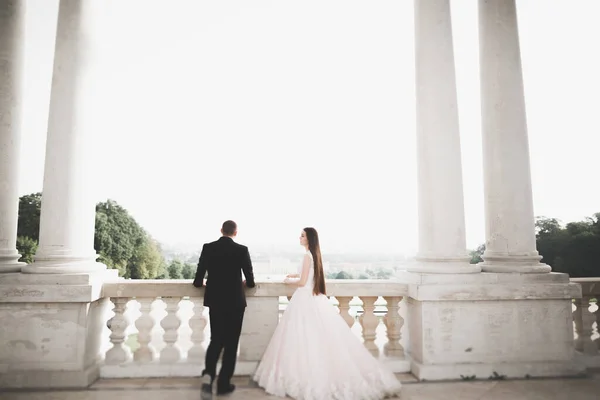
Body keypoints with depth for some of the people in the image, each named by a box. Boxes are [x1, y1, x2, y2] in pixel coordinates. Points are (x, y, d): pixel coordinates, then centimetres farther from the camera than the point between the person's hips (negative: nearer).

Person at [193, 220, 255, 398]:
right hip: (235, 302, -2)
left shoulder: (208, 248, -4)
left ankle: (208, 375, -4)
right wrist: (246, 283, 19)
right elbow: (250, 281, -4)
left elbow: (198, 281, -3)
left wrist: (200, 283, 20)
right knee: (231, 342, 10)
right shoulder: (242, 250, -9)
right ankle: (223, 383, 16)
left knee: (215, 340, 16)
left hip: (215, 301, 3)